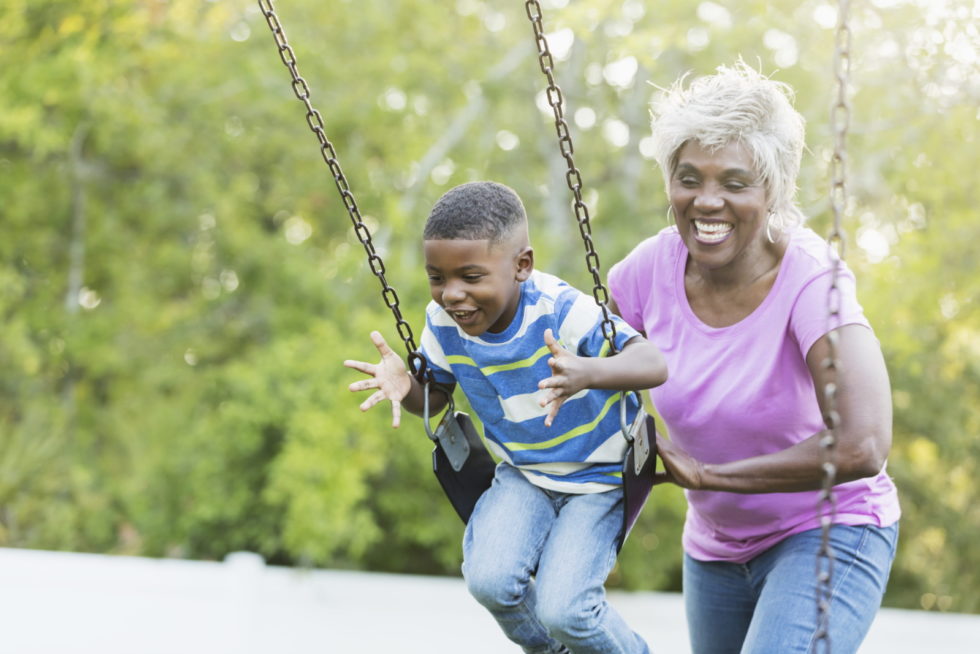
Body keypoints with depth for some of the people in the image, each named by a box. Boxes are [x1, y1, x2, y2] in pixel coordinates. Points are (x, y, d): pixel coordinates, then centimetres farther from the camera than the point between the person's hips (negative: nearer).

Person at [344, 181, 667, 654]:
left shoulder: (561, 311, -28)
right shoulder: (442, 322, -12)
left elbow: (654, 364, -38)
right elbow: (434, 397, 5)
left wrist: (587, 374, -59)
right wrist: (404, 386, -20)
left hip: (598, 477, -4)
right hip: (522, 476, 5)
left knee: (561, 608, -20)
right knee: (489, 581, -21)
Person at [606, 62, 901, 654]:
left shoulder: (810, 281, -26)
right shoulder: (656, 267, -13)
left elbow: (862, 449, -37)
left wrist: (706, 474, -26)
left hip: (828, 533, -6)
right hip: (716, 548, 6)